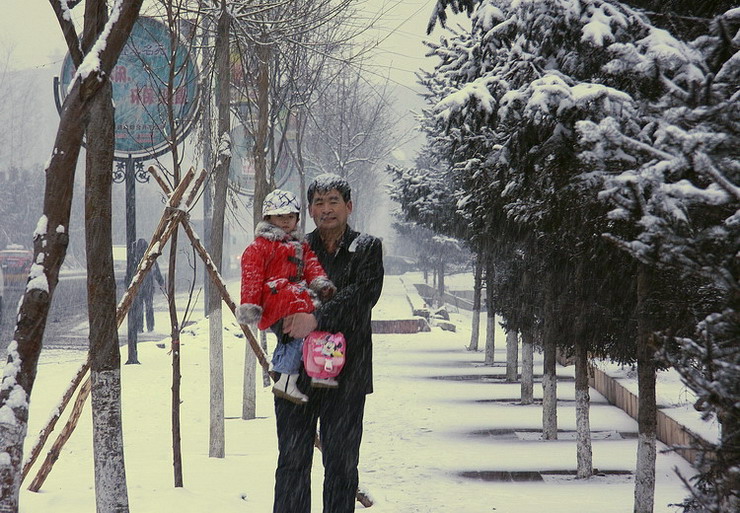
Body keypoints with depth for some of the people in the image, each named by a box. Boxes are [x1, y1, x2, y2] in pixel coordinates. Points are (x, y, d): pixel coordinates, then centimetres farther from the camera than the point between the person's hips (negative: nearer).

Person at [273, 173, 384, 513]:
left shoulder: (367, 248, 6)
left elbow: (364, 294, -10)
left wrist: (317, 319, -22)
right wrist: (286, 316, -13)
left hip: (346, 372, -1)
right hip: (296, 370, 1)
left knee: (341, 462, 4)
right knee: (292, 460, 2)